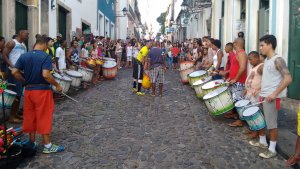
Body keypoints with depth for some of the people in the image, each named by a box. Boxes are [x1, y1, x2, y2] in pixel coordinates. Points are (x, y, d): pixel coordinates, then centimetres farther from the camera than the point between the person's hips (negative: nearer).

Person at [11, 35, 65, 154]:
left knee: (30, 116, 15)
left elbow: (14, 72, 1)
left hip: (28, 90, 6)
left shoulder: (24, 56, 5)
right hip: (42, 90, -5)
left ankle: (32, 142, 27)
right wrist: (57, 85, -11)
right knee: (44, 117, 1)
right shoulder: (46, 56, -13)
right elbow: (45, 75, -23)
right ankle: (47, 146, 9)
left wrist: (25, 81, 13)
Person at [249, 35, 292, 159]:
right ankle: (262, 142, 35)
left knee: (271, 123, 1)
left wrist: (274, 93, -25)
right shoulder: (266, 60, 11)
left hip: (272, 98, -9)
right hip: (263, 95, 9)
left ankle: (272, 149, 14)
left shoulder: (278, 60, -16)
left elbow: (288, 78, -24)